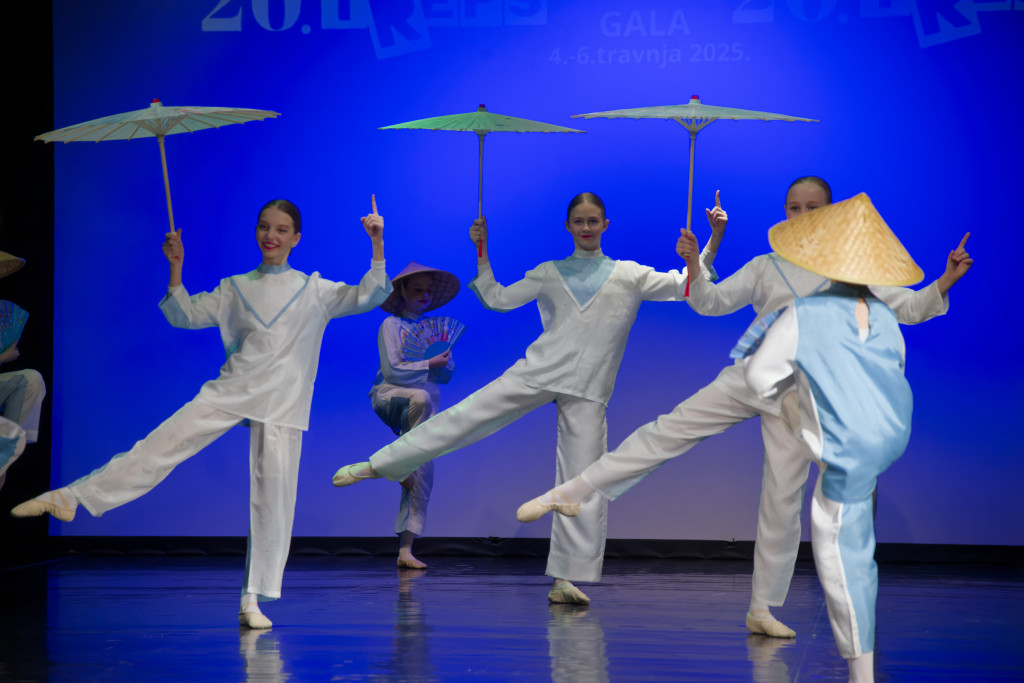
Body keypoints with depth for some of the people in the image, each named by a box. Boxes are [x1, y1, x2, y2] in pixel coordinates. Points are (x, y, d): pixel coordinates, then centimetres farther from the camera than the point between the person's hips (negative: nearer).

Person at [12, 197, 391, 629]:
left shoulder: (314, 291, 6)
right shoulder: (234, 289, 13)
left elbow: (367, 297, -2)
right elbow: (184, 315, 12)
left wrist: (377, 245, -13)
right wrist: (175, 268, 0)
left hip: (282, 403, -1)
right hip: (231, 392, 1)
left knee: (273, 499, -4)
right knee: (161, 445, -12)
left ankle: (252, 601, 1)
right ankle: (70, 498, -10)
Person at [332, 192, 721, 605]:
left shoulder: (630, 275, 9)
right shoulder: (549, 273, 14)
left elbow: (686, 288, 2)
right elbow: (497, 298, 15)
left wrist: (711, 247, -10)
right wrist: (481, 252, 8)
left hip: (587, 393, -1)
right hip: (537, 374, 1)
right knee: (463, 418, -10)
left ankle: (566, 579, 0)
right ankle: (376, 466, -3)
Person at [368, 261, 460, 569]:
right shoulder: (391, 325, 2)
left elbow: (447, 373, 11)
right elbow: (392, 371, -9)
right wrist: (429, 364, -12)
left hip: (425, 405, 4)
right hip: (390, 395, -4)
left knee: (423, 476, -8)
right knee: (420, 397, -40)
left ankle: (405, 549, -8)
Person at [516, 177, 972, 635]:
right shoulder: (766, 267, 7)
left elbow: (909, 309, -1)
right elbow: (711, 303, 3)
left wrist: (945, 282, -19)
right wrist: (695, 266, -16)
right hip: (746, 379, 1)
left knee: (783, 500, 0)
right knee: (665, 433, -12)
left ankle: (762, 610, 10)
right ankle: (567, 495, -9)